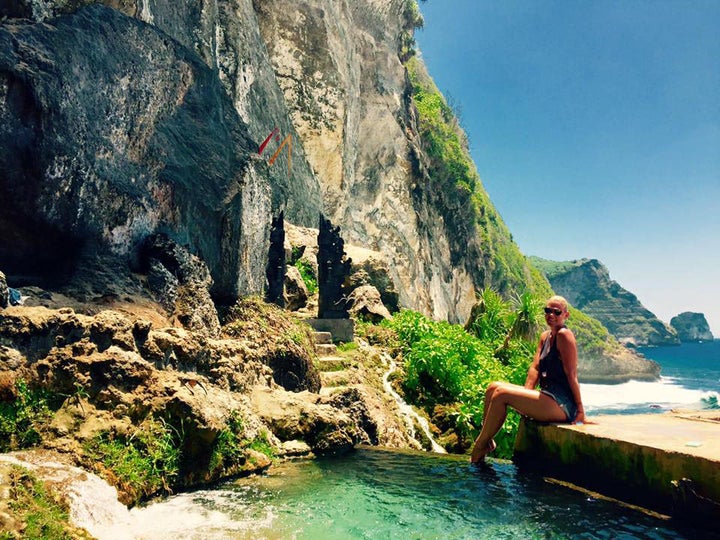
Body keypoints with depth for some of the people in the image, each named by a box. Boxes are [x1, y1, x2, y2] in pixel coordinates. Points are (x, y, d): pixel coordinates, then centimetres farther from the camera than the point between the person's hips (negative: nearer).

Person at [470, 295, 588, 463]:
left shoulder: (564, 335, -11)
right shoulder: (545, 336, 16)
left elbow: (571, 375, -13)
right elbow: (535, 367, 8)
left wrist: (580, 408, -11)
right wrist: (526, 394, -4)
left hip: (561, 405, -9)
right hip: (548, 397, 9)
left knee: (502, 394, -22)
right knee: (493, 388, 1)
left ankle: (479, 448, -11)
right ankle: (487, 440, 1)